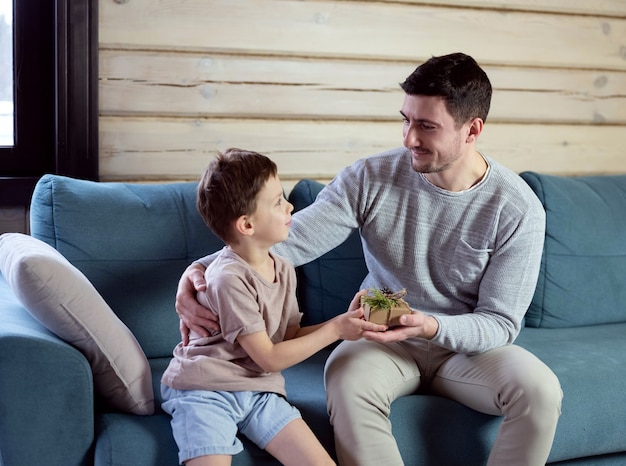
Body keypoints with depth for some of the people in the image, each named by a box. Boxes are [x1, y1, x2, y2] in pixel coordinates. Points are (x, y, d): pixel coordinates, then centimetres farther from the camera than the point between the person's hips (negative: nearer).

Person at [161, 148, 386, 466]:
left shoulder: (284, 270, 7)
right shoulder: (230, 279, -19)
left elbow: (292, 336, 11)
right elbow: (270, 358, -15)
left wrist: (344, 322, -3)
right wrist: (335, 330, -11)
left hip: (259, 391, 6)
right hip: (205, 391, -6)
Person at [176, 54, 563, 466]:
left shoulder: (518, 210, -14)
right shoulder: (371, 178, -11)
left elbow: (501, 323, -12)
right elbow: (290, 240, -17)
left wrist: (433, 327, -34)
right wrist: (202, 269, -33)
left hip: (466, 342, 0)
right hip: (383, 339, 0)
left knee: (541, 391, -28)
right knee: (347, 377, -34)